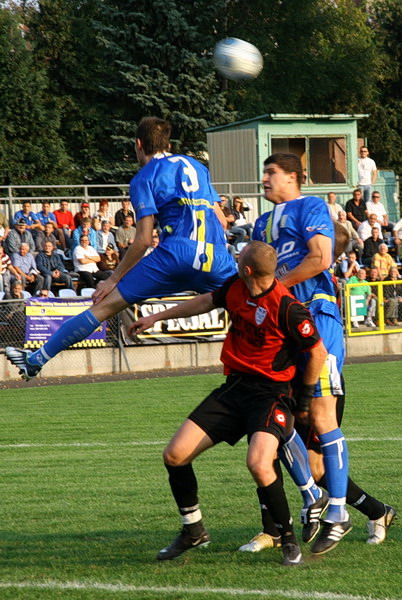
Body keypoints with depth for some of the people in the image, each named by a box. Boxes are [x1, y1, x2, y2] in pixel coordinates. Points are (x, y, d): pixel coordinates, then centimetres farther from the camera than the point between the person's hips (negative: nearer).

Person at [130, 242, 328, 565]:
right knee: (175, 455, 0)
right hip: (234, 387, 7)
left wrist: (304, 398, -1)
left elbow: (318, 352, -11)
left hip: (271, 393, -7)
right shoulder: (236, 288, -1)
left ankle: (289, 538, -8)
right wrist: (157, 317, 28)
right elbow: (206, 302, 21)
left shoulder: (287, 308, -21)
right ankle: (194, 530, 21)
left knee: (258, 463, -31)